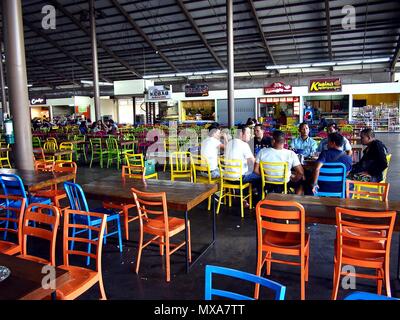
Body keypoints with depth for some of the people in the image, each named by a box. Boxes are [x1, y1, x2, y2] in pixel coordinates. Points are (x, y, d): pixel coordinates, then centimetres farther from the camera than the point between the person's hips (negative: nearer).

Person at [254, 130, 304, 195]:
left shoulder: (262, 152, -17)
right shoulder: (291, 154, -21)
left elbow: (256, 170, -10)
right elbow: (301, 172, -19)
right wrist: (293, 179, 1)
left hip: (268, 183, 2)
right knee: (300, 180, 28)